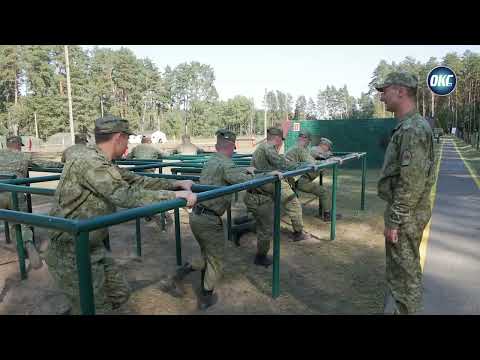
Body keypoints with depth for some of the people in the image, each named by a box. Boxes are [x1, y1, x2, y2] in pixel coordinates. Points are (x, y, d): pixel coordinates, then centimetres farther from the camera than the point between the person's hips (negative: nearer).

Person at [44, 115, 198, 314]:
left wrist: (175, 184, 8)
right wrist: (174, 195, -28)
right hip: (71, 254, -9)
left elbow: (136, 180, 10)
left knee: (120, 293, 18)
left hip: (94, 247, 10)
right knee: (96, 308, 3)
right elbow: (126, 196, -33)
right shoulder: (90, 163, -25)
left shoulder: (103, 164, 6)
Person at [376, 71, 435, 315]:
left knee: (405, 274, 3)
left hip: (405, 216, -10)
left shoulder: (413, 129, -21)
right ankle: (394, 308, 35)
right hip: (403, 212, 10)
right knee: (400, 270, 20)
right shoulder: (408, 126, 12)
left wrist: (394, 221, -20)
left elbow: (412, 182, -25)